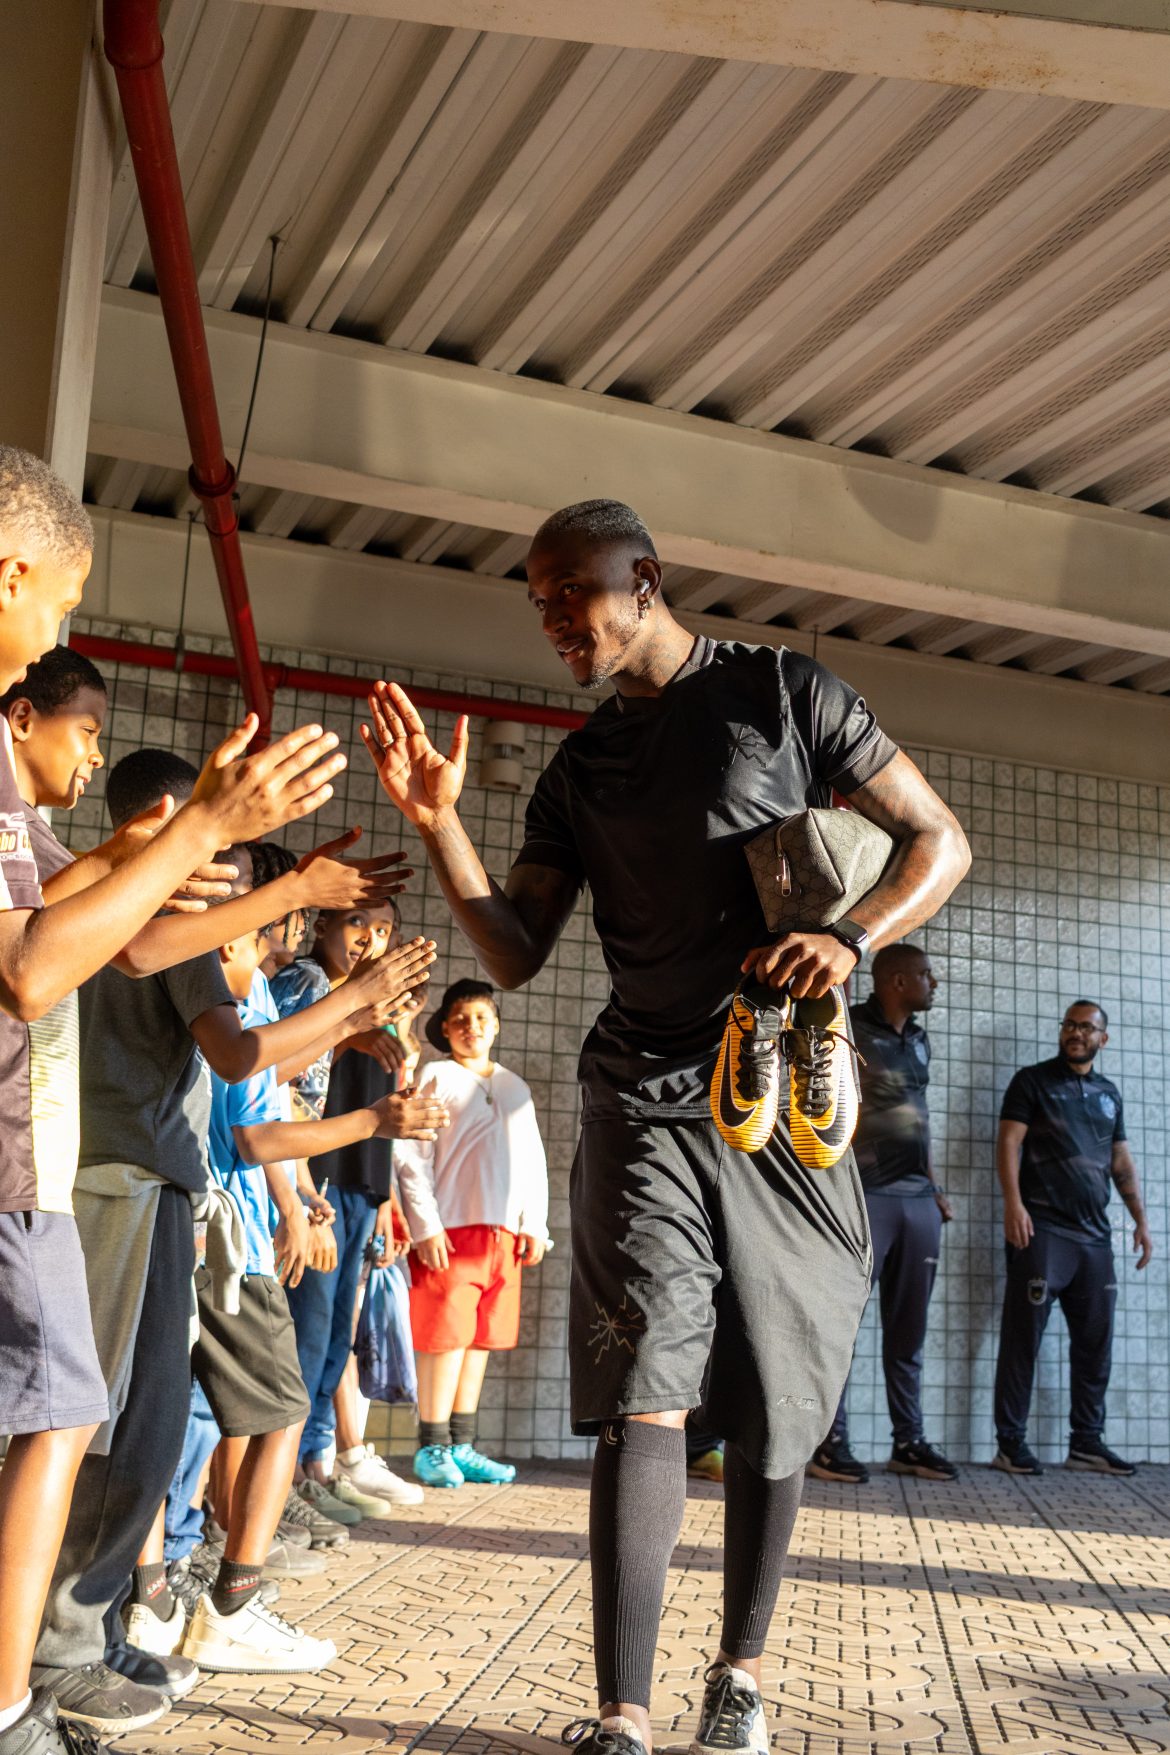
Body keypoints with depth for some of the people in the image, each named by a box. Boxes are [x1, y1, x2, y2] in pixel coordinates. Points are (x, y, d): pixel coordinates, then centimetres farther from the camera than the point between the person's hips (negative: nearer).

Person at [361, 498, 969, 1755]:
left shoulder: (781, 693, 2)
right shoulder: (578, 771, 13)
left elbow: (940, 843, 2)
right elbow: (513, 956, 7)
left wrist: (851, 939, -16)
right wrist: (438, 824, -7)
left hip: (788, 1098, -1)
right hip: (645, 1101, 2)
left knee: (772, 1408, 7)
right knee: (646, 1394, -10)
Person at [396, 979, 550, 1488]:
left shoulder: (515, 1087, 18)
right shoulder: (435, 1078, 2)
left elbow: (533, 1160, 19)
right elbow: (411, 1157, -4)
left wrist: (535, 1225, 9)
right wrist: (426, 1225, -12)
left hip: (503, 1230, 5)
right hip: (451, 1229, -5)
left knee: (483, 1337, 8)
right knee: (446, 1336, -5)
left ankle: (462, 1445, 16)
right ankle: (432, 1448, 4)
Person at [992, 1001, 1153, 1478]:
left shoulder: (1109, 1093, 19)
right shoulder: (1033, 1081, 2)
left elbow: (1122, 1162, 21)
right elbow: (1009, 1142, -7)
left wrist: (1140, 1220, 13)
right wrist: (1013, 1203, -20)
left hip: (1095, 1236, 6)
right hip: (1041, 1230, -6)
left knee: (1096, 1343, 7)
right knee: (1023, 1338, -4)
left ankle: (1087, 1443, 16)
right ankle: (1011, 1443, 0)